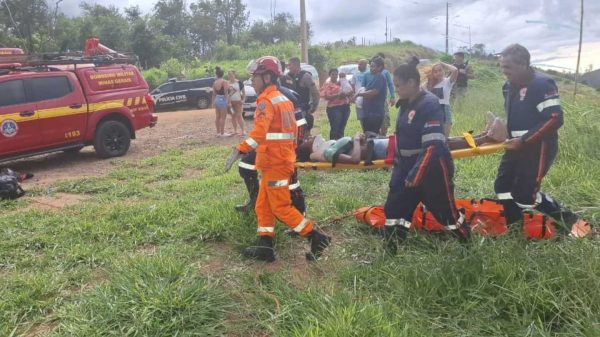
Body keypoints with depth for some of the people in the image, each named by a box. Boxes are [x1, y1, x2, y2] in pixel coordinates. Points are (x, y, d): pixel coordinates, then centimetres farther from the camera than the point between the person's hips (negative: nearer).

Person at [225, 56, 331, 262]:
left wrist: (239, 151, -34)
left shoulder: (266, 101, -14)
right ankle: (265, 247, 16)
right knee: (263, 206, 13)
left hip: (274, 164, -10)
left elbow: (259, 132, -30)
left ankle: (316, 238, 3)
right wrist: (291, 153, 28)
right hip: (283, 160, 10)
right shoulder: (283, 99, 16)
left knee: (280, 207, -2)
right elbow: (293, 130, 21)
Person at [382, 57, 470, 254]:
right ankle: (390, 253, 19)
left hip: (432, 168, -8)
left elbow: (433, 146, -26)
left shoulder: (429, 104, -21)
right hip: (408, 167, 8)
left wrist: (414, 176, -25)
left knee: (445, 211, 7)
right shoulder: (406, 104, 6)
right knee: (394, 208, 7)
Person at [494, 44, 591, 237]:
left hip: (538, 148, -9)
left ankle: (568, 218, 12)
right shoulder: (509, 87, 9)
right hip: (517, 147, 9)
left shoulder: (542, 84, -18)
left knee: (524, 194, -9)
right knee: (502, 187, 8)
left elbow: (555, 119, -23)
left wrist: (523, 141, -22)